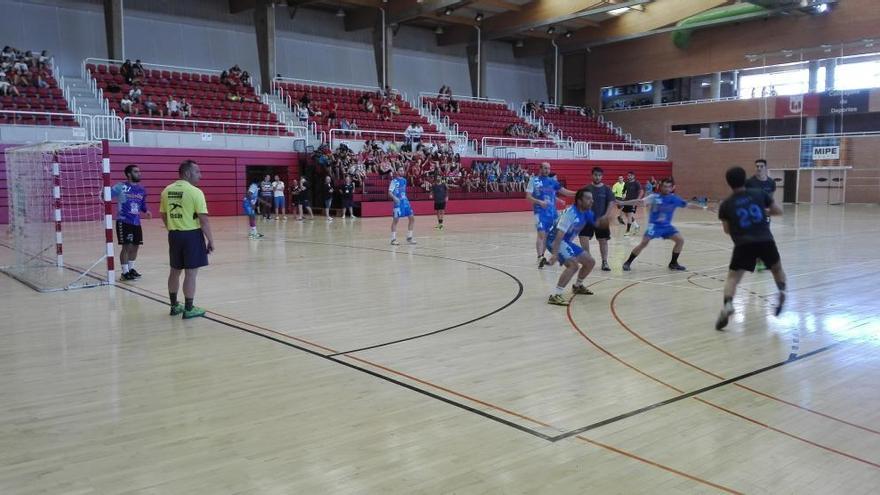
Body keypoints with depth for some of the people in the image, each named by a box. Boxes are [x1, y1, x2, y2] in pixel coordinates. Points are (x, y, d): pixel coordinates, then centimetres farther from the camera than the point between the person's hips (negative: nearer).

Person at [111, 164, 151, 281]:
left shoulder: (141, 189, 8)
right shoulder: (121, 187, -10)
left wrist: (145, 211, 1)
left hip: (136, 222, 6)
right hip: (124, 222, -6)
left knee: (135, 246, 13)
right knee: (127, 246, -6)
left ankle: (131, 268, 31)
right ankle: (125, 272, 6)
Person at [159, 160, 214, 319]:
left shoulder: (167, 190, 6)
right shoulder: (195, 192, -14)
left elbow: (164, 216, 13)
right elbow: (204, 219, -15)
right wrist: (210, 240, -8)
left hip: (174, 235, 7)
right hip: (192, 235, -7)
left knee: (175, 271, 16)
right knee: (191, 273, 1)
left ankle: (174, 306, 28)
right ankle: (189, 309, 7)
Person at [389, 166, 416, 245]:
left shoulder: (404, 180, 12)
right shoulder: (394, 181, -9)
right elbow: (389, 192, -15)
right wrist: (395, 198, -31)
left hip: (405, 201, 7)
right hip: (398, 202, -7)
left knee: (412, 218, 4)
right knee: (395, 220, -3)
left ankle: (409, 237, 13)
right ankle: (393, 239, 4)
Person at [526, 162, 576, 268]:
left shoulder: (552, 181, 11)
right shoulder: (534, 180, -1)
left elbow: (563, 191, 12)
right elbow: (528, 196, -6)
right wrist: (540, 202, -21)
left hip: (552, 212, 5)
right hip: (540, 211, -5)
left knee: (548, 235, 9)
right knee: (541, 234, -17)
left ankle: (542, 256, 20)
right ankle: (540, 257, -22)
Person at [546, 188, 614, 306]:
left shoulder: (586, 212, 1)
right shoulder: (570, 213, -25)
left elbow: (599, 224, 13)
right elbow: (559, 234, -31)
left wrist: (609, 213, -6)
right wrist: (555, 254, -37)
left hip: (566, 242, 10)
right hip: (554, 240, -10)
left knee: (590, 262, 14)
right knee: (574, 265, -29)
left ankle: (578, 286, 37)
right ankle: (555, 296, -28)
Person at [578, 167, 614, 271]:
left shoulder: (606, 189, -1)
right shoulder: (587, 188, 1)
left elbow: (610, 204, -3)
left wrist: (605, 217, -13)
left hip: (601, 220, 0)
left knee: (603, 241, 5)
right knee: (584, 239, -5)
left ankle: (605, 262, 15)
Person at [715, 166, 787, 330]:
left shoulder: (726, 204, 8)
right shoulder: (759, 193, 10)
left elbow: (727, 230, 17)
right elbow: (778, 211, 17)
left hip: (743, 244, -2)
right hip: (766, 241, 2)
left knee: (732, 278, 2)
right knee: (777, 269, 30)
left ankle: (727, 305, -19)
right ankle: (782, 293, 16)